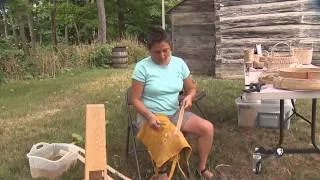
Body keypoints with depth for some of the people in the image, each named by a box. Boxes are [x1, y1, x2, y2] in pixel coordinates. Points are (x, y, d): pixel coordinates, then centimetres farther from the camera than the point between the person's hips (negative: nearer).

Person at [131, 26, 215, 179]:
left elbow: (191, 89, 11)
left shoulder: (179, 63, 0)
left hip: (175, 113, 5)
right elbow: (136, 99, -11)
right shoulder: (142, 67, -13)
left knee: (207, 128, -13)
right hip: (151, 115, -4)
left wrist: (189, 97, -13)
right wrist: (150, 116, -27)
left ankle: (202, 167, 10)